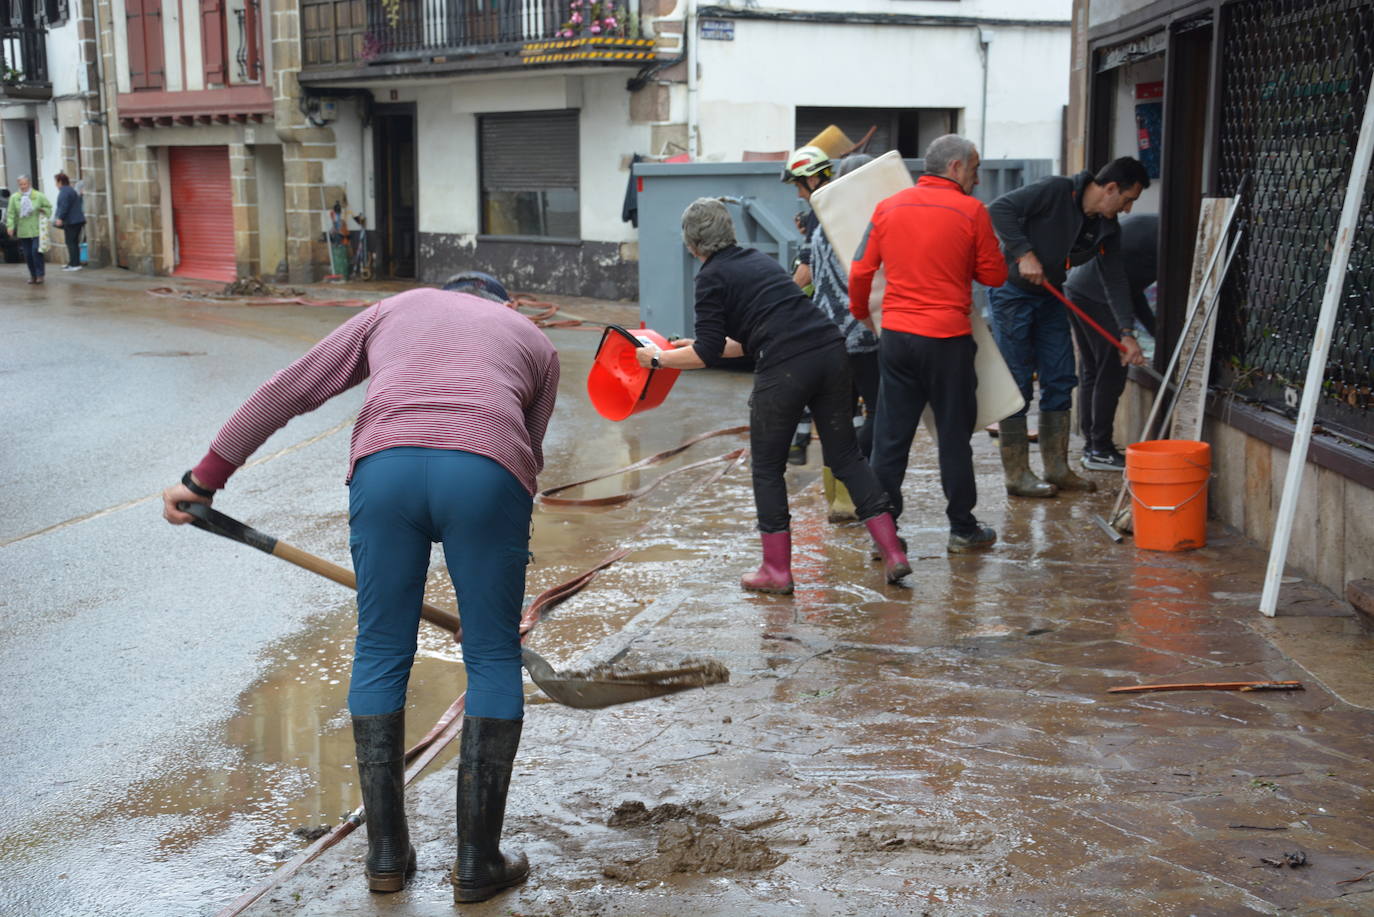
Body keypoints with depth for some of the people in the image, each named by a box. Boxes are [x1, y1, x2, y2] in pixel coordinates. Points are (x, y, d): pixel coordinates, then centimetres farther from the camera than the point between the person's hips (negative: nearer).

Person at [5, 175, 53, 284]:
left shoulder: (39, 196, -1)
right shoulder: (14, 197, 2)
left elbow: (48, 207, 10)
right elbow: (11, 213, 1)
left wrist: (43, 212, -10)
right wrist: (10, 226, -8)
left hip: (37, 230, -2)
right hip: (23, 231, 2)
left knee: (36, 251, -13)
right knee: (28, 255, 5)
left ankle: (40, 274, -2)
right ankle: (33, 275, 18)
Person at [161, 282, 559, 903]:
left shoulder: (396, 308, 33)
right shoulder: (538, 345, 30)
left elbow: (289, 391, 26)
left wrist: (206, 477, 29)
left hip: (384, 462, 1)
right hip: (487, 470, -1)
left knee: (380, 653, 16)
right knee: (493, 659, 13)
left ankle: (386, 854, 21)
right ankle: (478, 863, 15)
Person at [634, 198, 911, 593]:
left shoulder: (712, 276, 1)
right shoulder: (757, 259, 24)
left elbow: (707, 355, -3)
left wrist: (659, 358, 10)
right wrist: (704, 345, 39)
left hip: (784, 368, -7)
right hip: (831, 350, 7)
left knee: (767, 468, 11)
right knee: (846, 455, 14)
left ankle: (777, 569, 14)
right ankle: (893, 553, 10)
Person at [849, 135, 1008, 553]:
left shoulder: (888, 208, 5)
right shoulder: (970, 211, -6)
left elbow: (860, 272, 6)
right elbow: (995, 274, -1)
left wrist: (860, 312, 24)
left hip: (896, 334, 4)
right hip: (948, 338, -3)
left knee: (890, 436, 7)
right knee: (954, 435, 7)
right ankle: (963, 529, 17)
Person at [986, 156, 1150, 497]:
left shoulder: (1107, 227, 1)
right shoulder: (1055, 191, -20)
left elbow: (1114, 279, 3)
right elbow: (999, 209, -24)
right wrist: (1023, 253, -28)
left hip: (1050, 297, 8)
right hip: (1012, 292, -8)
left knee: (1060, 380, 7)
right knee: (1016, 383, -6)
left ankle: (1057, 469, 16)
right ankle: (1017, 475, 0)